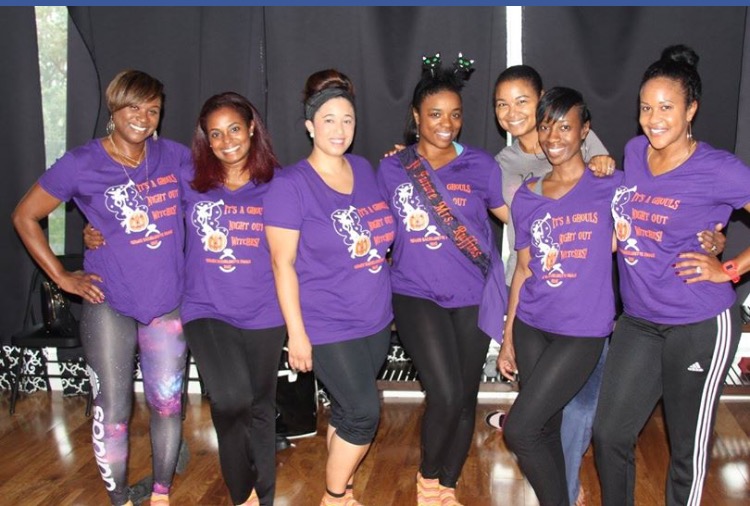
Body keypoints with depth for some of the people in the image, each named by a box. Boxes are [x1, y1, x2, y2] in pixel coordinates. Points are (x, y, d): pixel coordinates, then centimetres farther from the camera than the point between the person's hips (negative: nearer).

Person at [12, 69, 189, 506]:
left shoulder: (173, 156, 0)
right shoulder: (81, 164, -5)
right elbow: (25, 216, 3)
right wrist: (62, 277, -2)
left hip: (168, 303, 2)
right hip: (110, 304, -2)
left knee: (167, 403, 9)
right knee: (113, 411, 5)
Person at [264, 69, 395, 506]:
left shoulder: (365, 170, 6)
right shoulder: (290, 184, -12)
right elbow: (283, 263, -12)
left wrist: (389, 304, 15)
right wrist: (296, 333, -14)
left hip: (375, 320, 5)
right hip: (328, 325, -5)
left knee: (348, 408, 16)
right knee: (364, 412, -2)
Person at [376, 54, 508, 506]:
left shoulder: (480, 164, 1)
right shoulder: (391, 169, 3)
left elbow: (517, 215, 3)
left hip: (472, 297, 1)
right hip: (416, 294, -1)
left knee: (465, 400, 8)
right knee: (446, 395, -15)